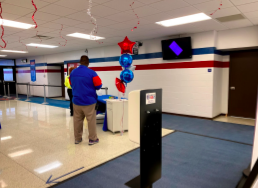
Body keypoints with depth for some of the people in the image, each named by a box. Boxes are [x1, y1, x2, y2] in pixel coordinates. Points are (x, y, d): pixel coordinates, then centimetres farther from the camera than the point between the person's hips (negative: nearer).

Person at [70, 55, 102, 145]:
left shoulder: (73, 72, 5)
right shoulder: (91, 73, -13)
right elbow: (98, 86, -8)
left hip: (76, 101, 5)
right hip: (89, 101, -5)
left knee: (77, 120, 13)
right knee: (91, 120, 5)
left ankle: (77, 138, 22)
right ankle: (92, 139, 13)